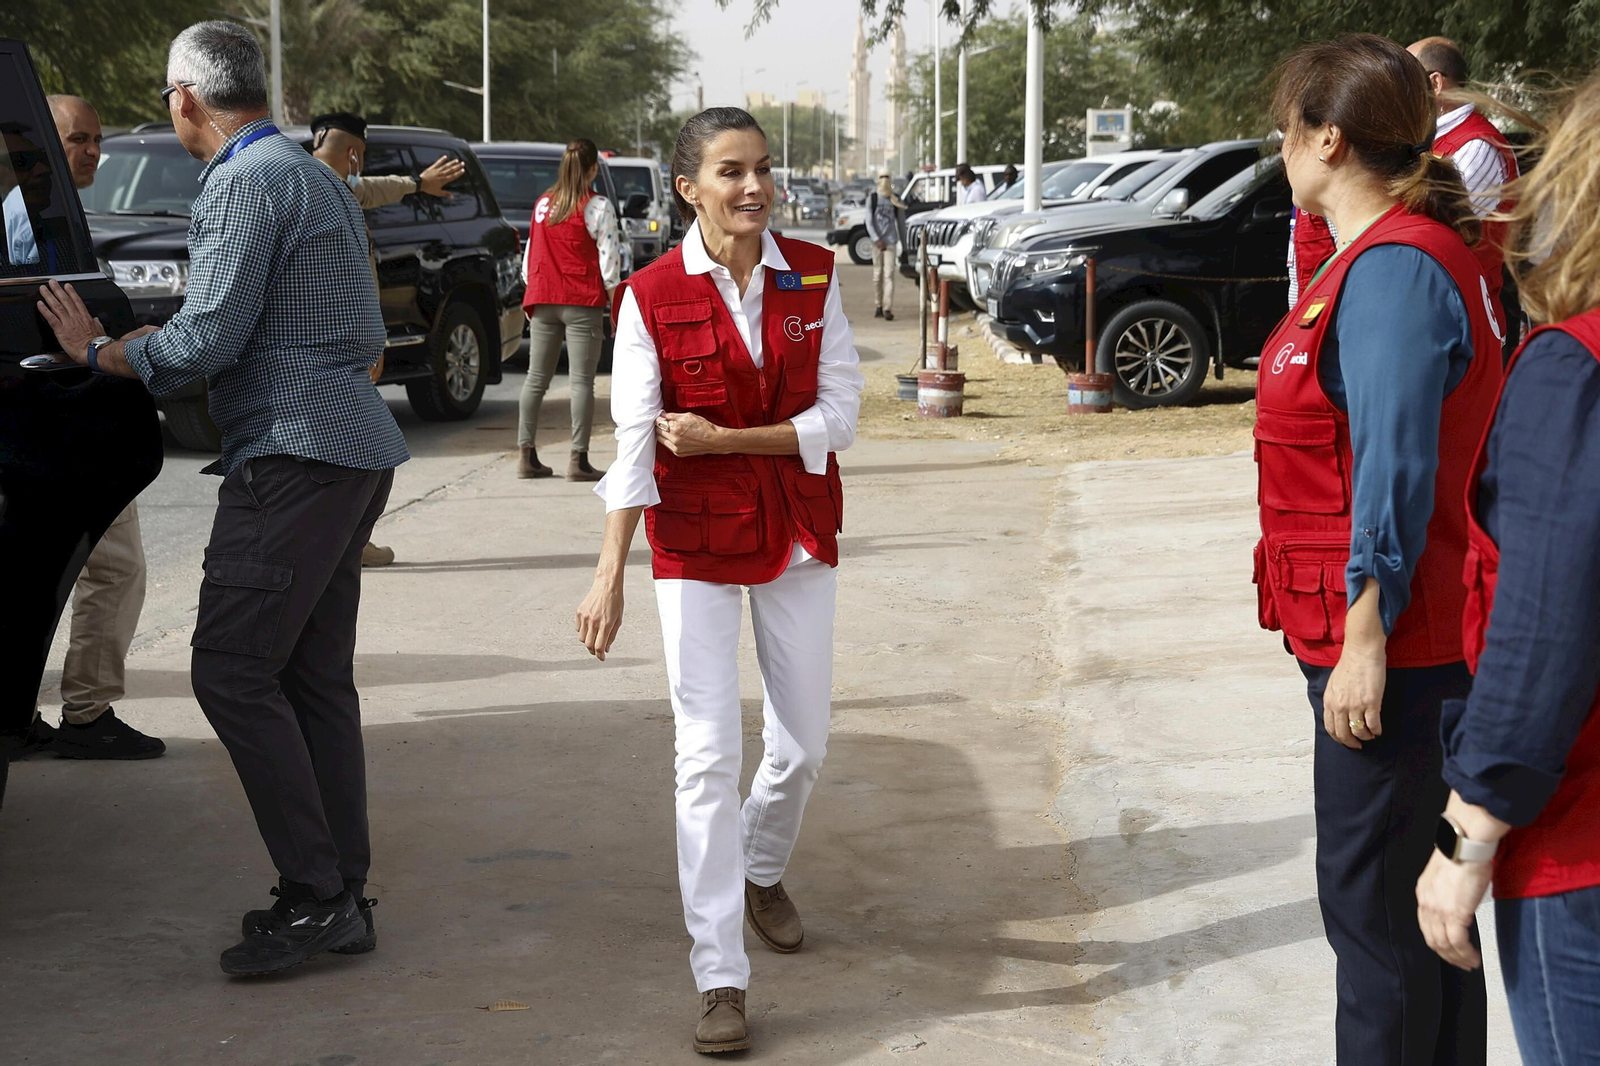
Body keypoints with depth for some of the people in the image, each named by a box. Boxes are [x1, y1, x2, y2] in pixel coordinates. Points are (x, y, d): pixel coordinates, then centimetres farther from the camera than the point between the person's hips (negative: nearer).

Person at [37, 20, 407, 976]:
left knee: (233, 672, -9)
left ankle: (315, 895, -8)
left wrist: (96, 352, -2)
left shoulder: (245, 183, -10)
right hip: (358, 448, 10)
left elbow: (206, 340, -17)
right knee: (316, 675, 11)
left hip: (293, 452, -10)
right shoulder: (317, 177, 21)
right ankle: (342, 899, 14)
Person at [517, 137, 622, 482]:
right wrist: (616, 299, -1)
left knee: (536, 378, 10)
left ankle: (526, 455, 9)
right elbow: (609, 259, -8)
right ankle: (578, 459, -7)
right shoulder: (596, 207, -5)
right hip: (581, 303, -5)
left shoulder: (543, 203, 10)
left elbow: (531, 254, 14)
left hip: (543, 301, 5)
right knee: (581, 380, -4)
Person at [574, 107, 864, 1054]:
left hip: (798, 530, 3)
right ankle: (721, 977, 0)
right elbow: (634, 441, -12)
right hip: (696, 538, -3)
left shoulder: (814, 276, -2)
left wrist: (723, 438, -16)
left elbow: (839, 414, -6)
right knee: (709, 753, -6)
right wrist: (611, 573, -18)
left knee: (804, 741, 14)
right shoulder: (653, 296, -8)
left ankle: (762, 870, 46)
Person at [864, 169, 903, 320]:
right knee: (877, 274, 4)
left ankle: (888, 308, -15)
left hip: (891, 241, 0)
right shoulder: (872, 198, 3)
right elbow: (869, 221, -2)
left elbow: (901, 221, 14)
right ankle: (879, 306, 12)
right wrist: (876, 239, -11)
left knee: (889, 274, -9)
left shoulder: (896, 200, 7)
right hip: (877, 241, 0)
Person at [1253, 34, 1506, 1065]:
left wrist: (1365, 636, -22)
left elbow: (1396, 472, -23)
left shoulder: (1395, 270, -17)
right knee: (1415, 906, 19)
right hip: (1405, 640, 10)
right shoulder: (1385, 255, 14)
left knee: (1375, 910, -1)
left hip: (1389, 644, -10)